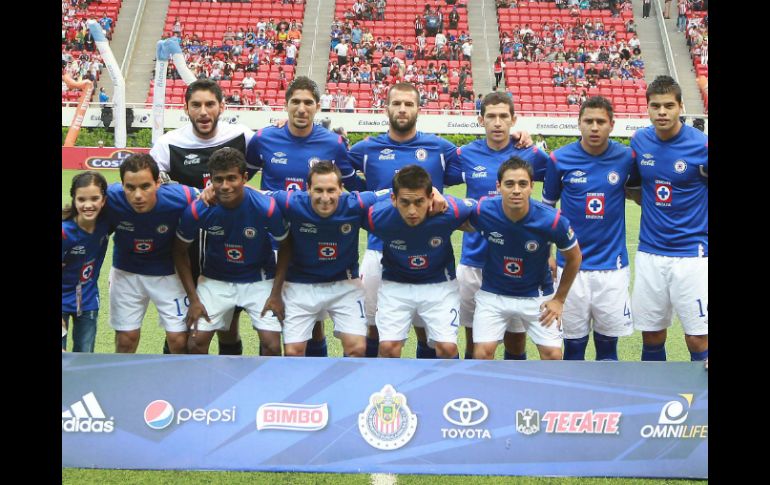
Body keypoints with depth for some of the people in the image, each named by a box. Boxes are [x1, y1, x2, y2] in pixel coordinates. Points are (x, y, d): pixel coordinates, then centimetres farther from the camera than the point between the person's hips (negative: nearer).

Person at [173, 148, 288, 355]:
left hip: (259, 279, -1)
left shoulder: (267, 207, -25)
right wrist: (193, 299, -6)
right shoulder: (197, 210, -21)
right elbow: (180, 251, -4)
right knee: (196, 344, -6)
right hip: (215, 279, 1)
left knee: (272, 345, -11)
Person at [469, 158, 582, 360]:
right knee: (482, 353, -12)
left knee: (553, 354, -6)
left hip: (536, 296, 0)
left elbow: (574, 258, -5)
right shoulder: (483, 211, -22)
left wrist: (559, 299, 1)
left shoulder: (552, 220, -24)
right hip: (493, 294, 0)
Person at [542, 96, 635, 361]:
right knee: (574, 343, 8)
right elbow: (546, 206, 8)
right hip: (571, 266, 0)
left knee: (607, 343, 9)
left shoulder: (626, 157, -3)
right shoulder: (560, 159, -4)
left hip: (612, 266, 1)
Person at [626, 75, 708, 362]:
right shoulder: (640, 141, 3)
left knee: (698, 340, -2)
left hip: (692, 255, -4)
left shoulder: (701, 145, -10)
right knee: (651, 336, 12)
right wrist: (625, 189, 1)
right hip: (649, 253, 4)